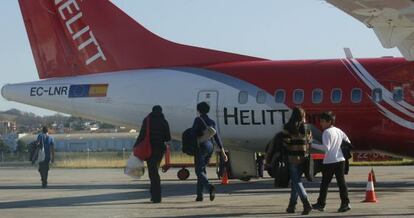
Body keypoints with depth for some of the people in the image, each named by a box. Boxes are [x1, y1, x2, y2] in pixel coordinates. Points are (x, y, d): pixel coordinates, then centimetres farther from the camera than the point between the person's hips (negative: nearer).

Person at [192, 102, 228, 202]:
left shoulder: (198, 119, -5)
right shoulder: (211, 122, 12)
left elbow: (193, 133, -11)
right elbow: (216, 137, 9)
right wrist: (222, 151, 8)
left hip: (201, 147, -6)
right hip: (210, 147, 6)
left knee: (199, 171, -7)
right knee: (202, 169, 15)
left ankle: (209, 187, -32)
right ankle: (199, 194, 12)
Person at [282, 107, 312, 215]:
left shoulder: (288, 127, -9)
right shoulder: (305, 127, 3)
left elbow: (286, 142, -11)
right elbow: (308, 142, 4)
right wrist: (306, 154, 15)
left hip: (292, 157, -5)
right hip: (303, 158, 5)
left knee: (296, 182, -3)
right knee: (295, 181, 15)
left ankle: (306, 204, -18)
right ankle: (292, 206, 20)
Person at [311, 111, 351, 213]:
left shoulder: (326, 132, -11)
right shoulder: (339, 131, 12)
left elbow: (326, 147, -21)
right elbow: (347, 141, 19)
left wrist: (312, 145, -20)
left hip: (329, 162, -6)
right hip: (340, 160, 6)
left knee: (325, 183, 4)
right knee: (341, 182, 3)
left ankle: (321, 204, 12)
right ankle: (345, 203, -4)